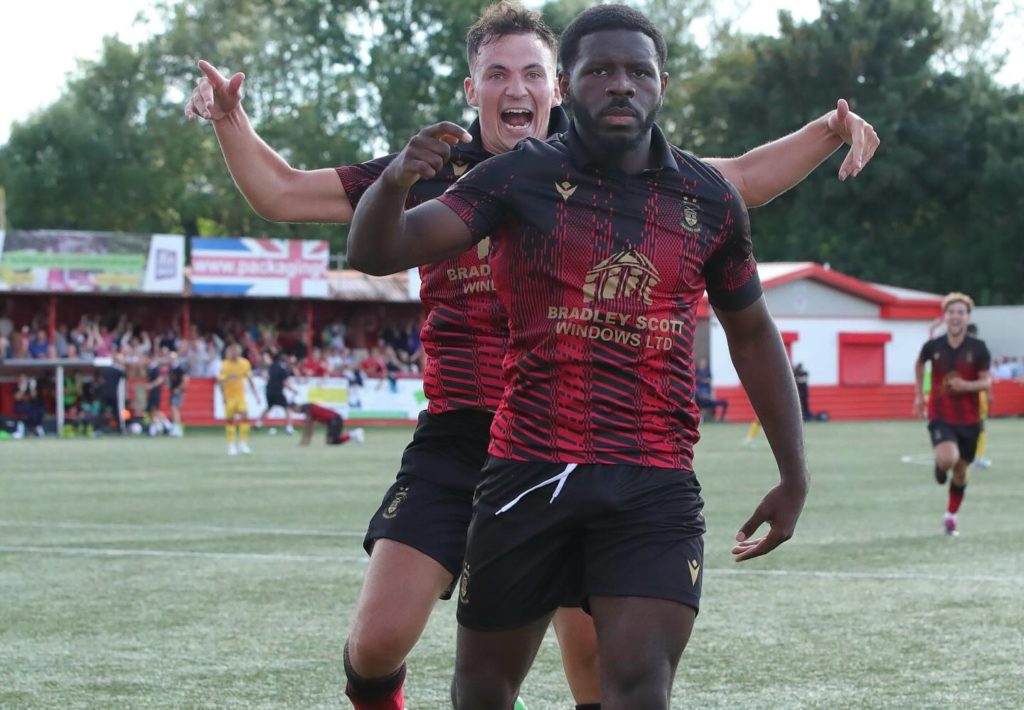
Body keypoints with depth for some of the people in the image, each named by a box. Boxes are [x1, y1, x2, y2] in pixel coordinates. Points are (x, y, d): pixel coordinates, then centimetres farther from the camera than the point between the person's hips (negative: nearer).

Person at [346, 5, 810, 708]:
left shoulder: (709, 199, 5)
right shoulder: (523, 176, -1)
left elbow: (752, 336, 18)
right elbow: (379, 253, -8)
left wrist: (794, 477, 16)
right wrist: (394, 182, -31)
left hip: (656, 487, 0)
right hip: (529, 470, 0)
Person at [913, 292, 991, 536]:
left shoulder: (978, 348, -8)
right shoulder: (933, 346, -6)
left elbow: (986, 381, -4)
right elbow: (919, 364, 15)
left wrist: (967, 385, -24)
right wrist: (919, 395, 14)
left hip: (969, 419, 1)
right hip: (941, 417, -1)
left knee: (960, 471, 11)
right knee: (948, 459, -26)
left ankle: (951, 516, 32)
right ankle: (940, 467, 13)